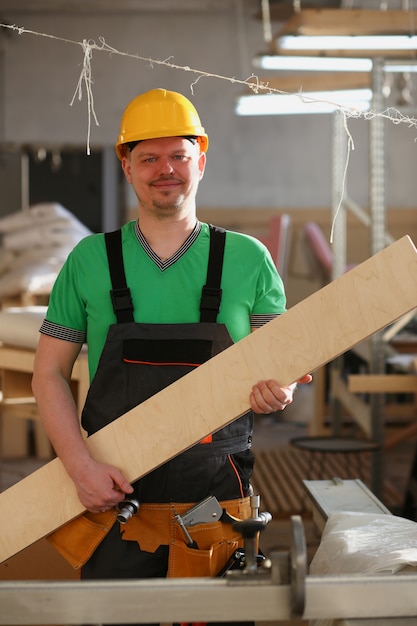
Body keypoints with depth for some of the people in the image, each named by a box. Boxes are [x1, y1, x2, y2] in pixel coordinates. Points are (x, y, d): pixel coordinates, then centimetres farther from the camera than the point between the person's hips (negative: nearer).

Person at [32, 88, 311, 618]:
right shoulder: (89, 259, 4)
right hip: (114, 497, 0)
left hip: (217, 498, 0)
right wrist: (80, 466, -9)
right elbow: (49, 374, 4)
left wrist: (278, 388, -16)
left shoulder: (248, 258, 3)